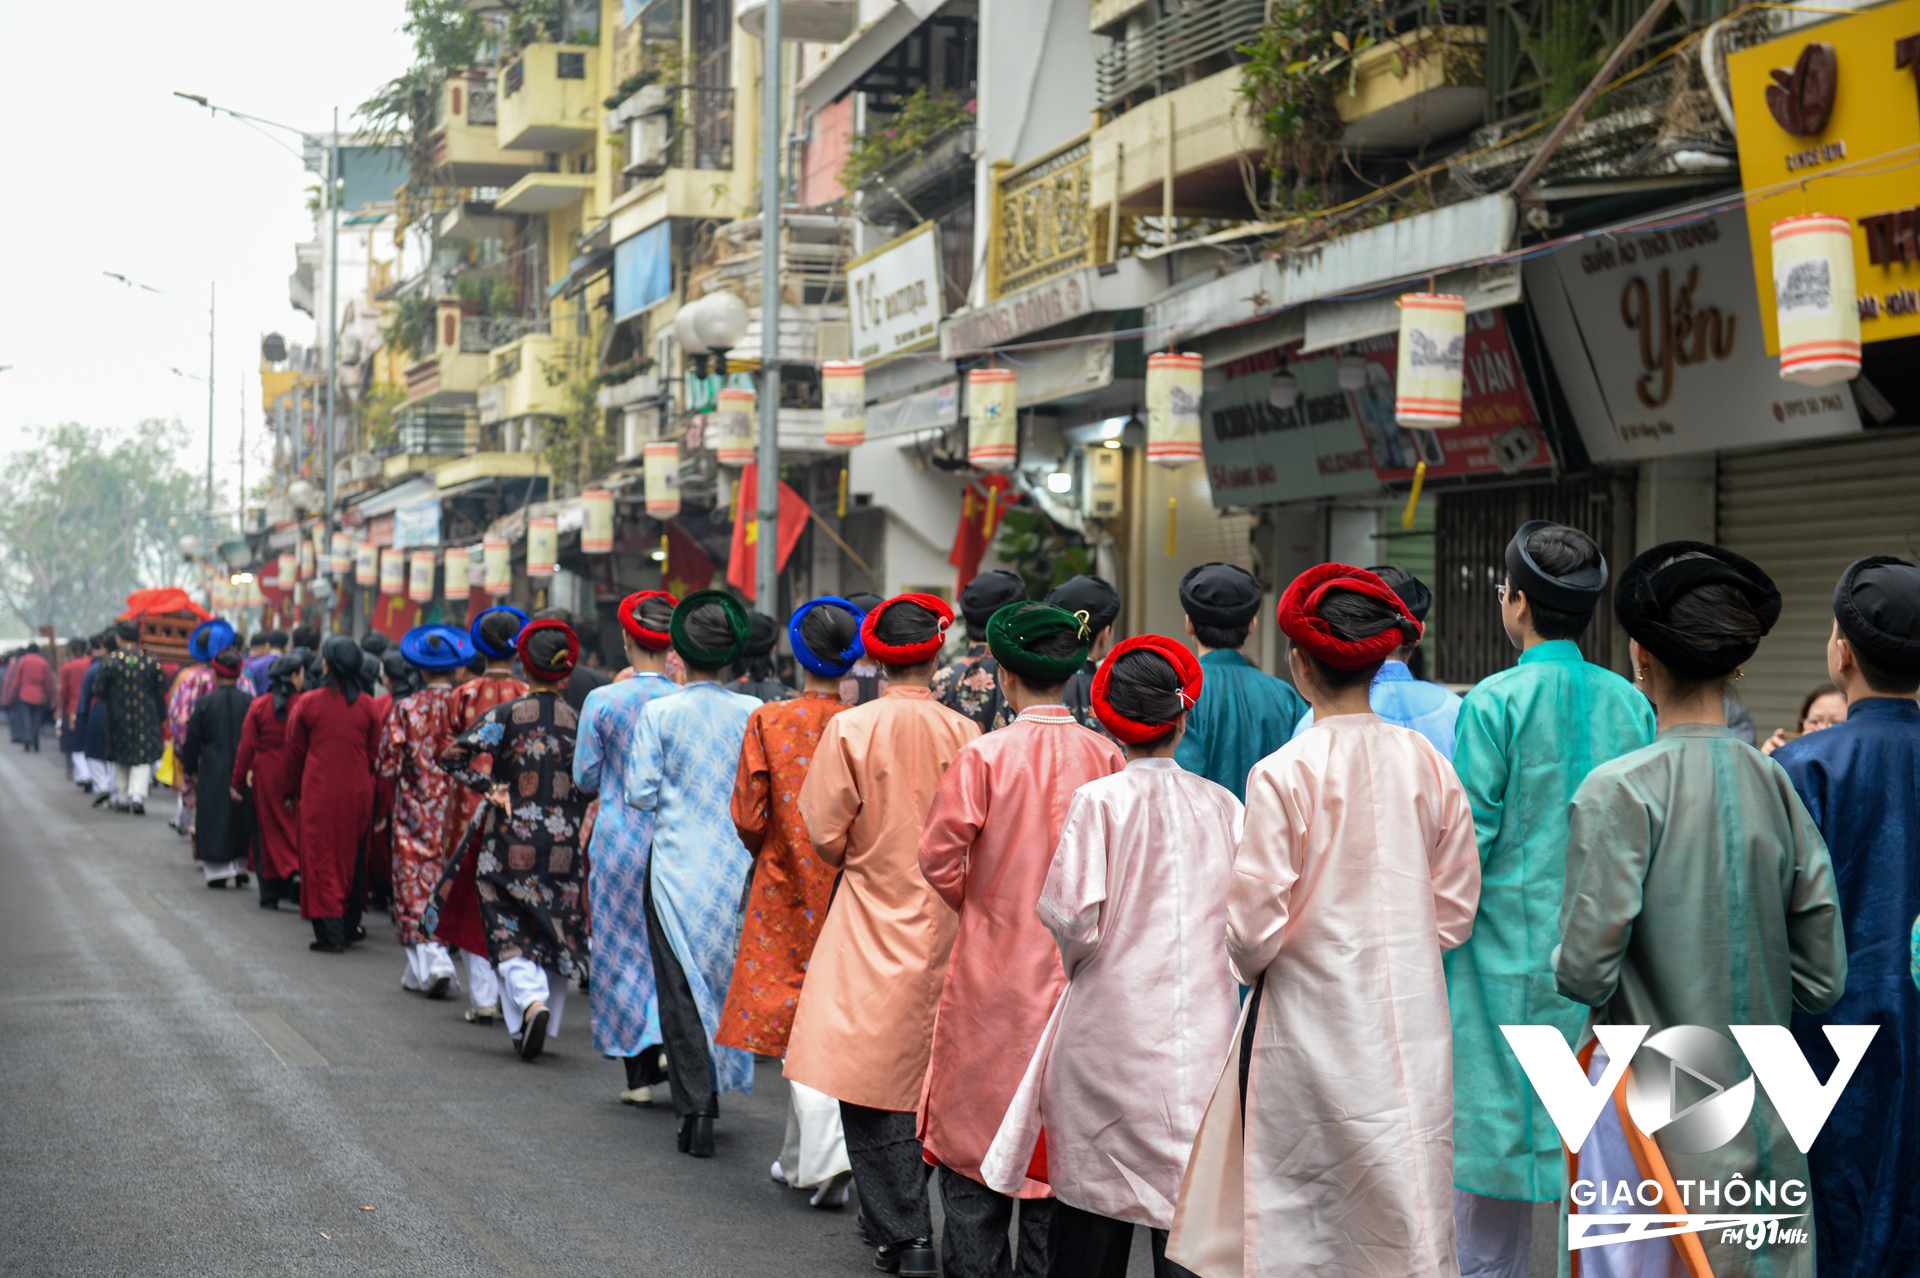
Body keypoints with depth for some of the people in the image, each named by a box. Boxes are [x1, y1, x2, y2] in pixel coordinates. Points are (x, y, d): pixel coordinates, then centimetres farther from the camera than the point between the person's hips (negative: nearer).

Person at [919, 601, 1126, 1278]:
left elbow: (939, 854, -11)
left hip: (993, 968, -2)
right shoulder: (1105, 756, -4)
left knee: (974, 1133, 8)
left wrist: (975, 901, 7)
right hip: (1075, 970, 3)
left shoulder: (984, 755, -12)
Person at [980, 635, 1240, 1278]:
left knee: (1097, 1184, 9)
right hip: (1203, 1025, 2)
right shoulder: (1222, 805, 1)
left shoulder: (1098, 802, -7)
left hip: (1110, 1019, -2)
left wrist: (1077, 960, 8)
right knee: (1186, 1183, 4)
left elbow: (1074, 917, -13)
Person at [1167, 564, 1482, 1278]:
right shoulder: (1428, 766, 0)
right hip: (1409, 1022, 4)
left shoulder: (1282, 774, -13)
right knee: (1408, 1216, 9)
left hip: (1307, 1024, -4)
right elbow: (1456, 911, 7)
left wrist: (1248, 964, 9)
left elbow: (1256, 925, -12)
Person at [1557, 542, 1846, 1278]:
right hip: (1765, 1124, 5)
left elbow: (1584, 971, -16)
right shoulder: (1776, 786, 3)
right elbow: (1822, 977, 5)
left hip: (1655, 1108, -5)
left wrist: (1566, 966, 6)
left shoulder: (1622, 791, -12)